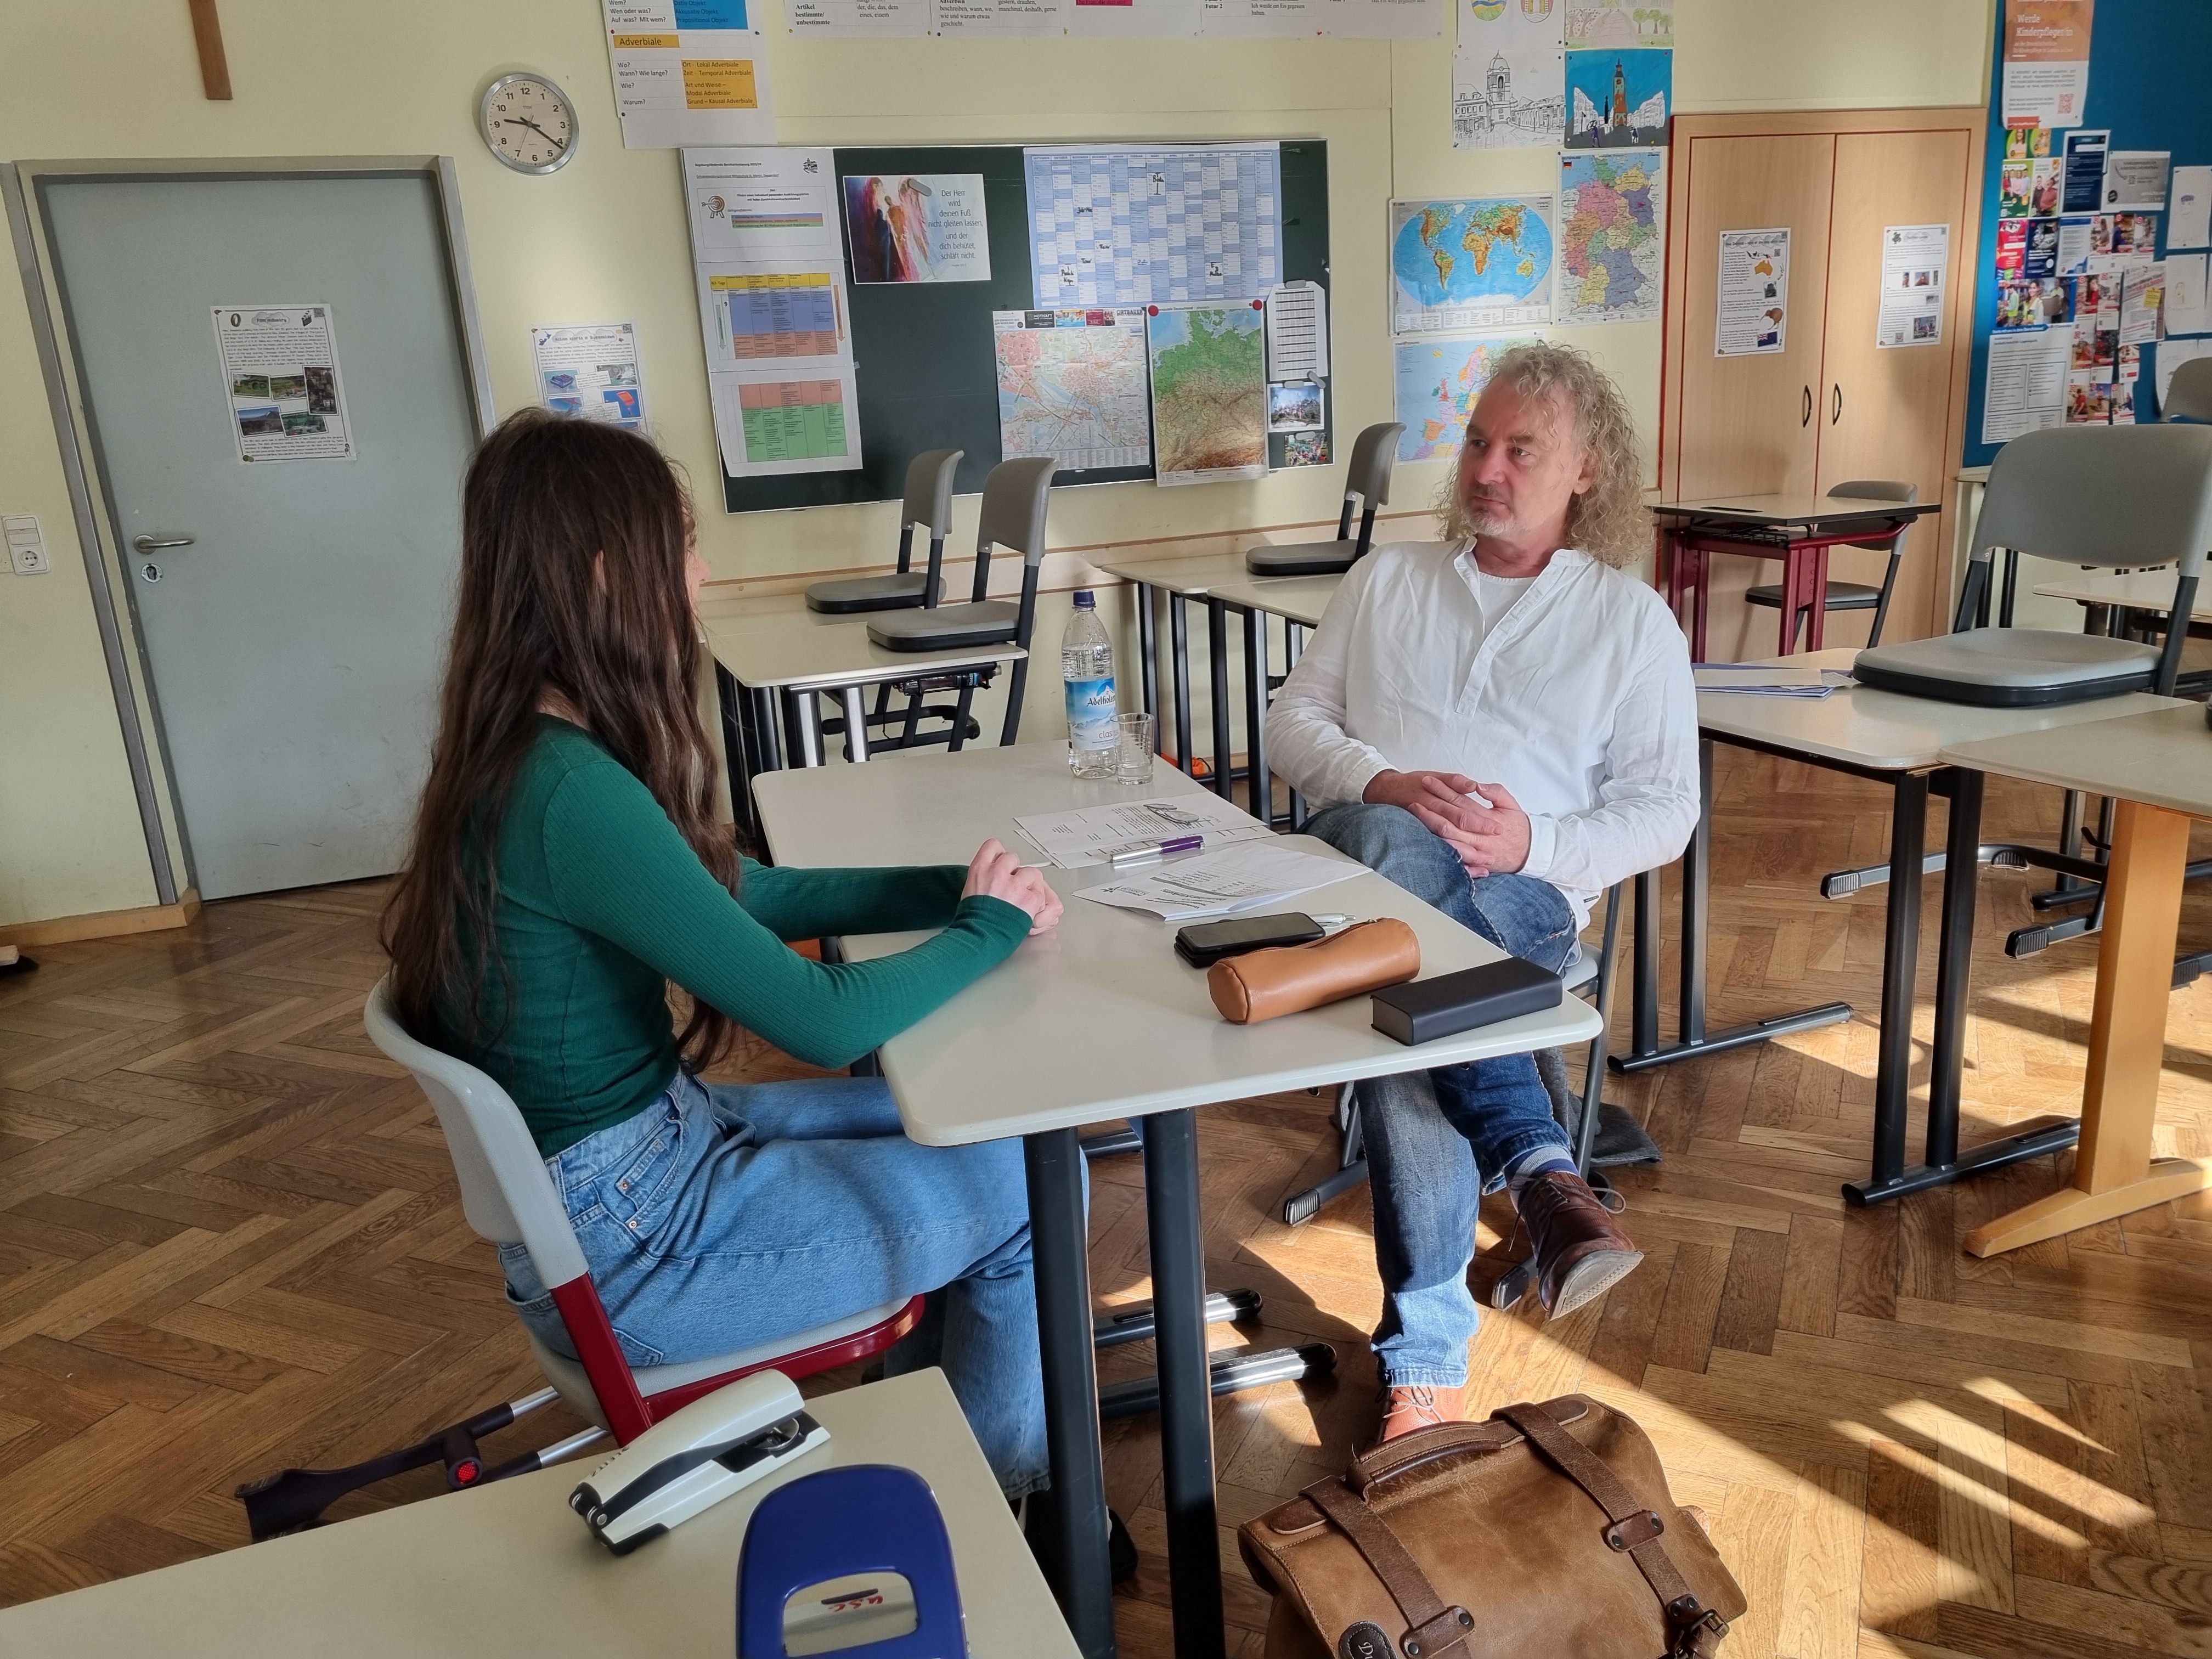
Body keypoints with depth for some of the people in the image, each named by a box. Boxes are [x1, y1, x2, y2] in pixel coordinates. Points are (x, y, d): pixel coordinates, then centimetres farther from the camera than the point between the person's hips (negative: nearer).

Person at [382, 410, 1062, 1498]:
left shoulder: (529, 752, 2)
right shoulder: (571, 795, -29)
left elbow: (753, 896, 9)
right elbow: (823, 1017, -27)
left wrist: (955, 887, -2)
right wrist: (991, 927, -10)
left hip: (656, 1132, 9)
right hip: (625, 1241, -9)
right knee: (1030, 1187, 0)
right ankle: (991, 1506, 25)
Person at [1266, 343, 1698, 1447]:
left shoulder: (1632, 621, 17)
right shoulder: (1387, 578, 23)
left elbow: (1664, 809, 8)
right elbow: (1292, 724, 14)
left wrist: (1534, 843, -13)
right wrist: (1386, 786, -9)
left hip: (1519, 895, -1)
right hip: (1363, 848, 2)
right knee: (1393, 844, -39)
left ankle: (1425, 1353, -35)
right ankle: (1541, 1174, -40)